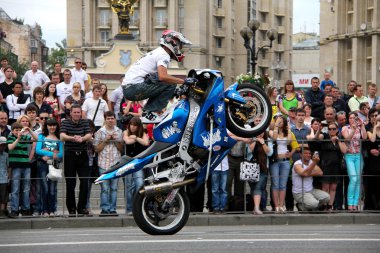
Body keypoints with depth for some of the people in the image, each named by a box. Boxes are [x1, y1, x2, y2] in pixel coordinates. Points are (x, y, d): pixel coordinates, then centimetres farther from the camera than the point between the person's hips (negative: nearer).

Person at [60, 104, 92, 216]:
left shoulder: (85, 122, 7)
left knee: (85, 182, -6)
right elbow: (62, 136, -17)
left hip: (82, 155, 2)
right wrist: (72, 138, -37)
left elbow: (89, 135, -9)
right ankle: (71, 208, 9)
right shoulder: (65, 123, 1)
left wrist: (82, 138, -32)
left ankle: (81, 207, 1)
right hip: (70, 155, -1)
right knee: (70, 183, 2)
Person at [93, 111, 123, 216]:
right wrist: (105, 141, -7)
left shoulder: (119, 132, 11)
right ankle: (105, 208, -2)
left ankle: (112, 209, 6)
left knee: (114, 188, 2)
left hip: (116, 163, 2)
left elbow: (121, 149, 12)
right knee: (105, 188, -5)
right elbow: (97, 149, 4)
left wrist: (116, 141, -4)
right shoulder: (100, 132, 5)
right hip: (104, 163, -2)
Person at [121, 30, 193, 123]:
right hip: (135, 87, -10)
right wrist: (184, 81, -16)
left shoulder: (157, 52, 25)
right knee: (170, 84, -12)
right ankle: (150, 113, -13)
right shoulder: (164, 55, -7)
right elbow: (163, 76, -24)